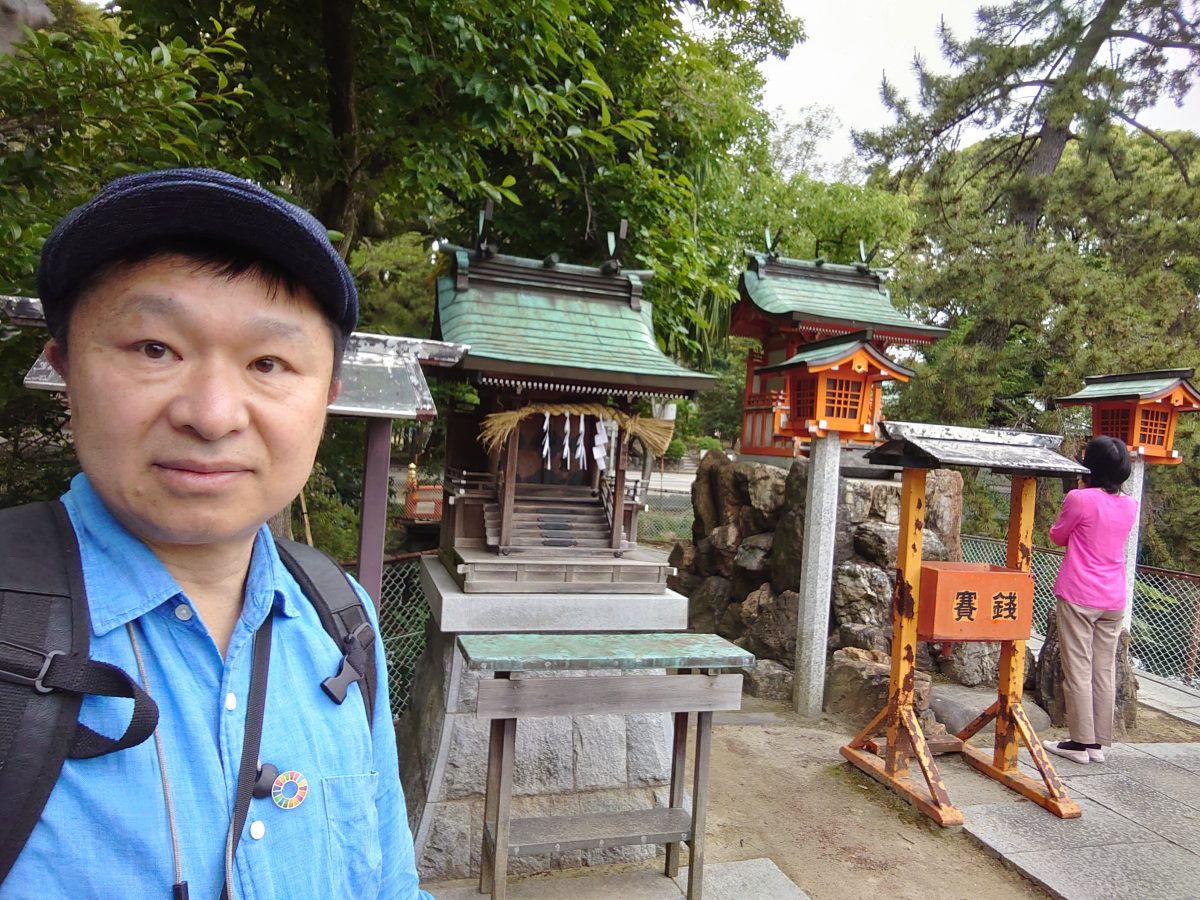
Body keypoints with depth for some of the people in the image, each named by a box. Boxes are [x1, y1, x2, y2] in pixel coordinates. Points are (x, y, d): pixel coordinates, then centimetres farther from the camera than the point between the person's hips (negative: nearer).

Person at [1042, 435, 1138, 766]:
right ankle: (1098, 743, 17)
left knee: (1078, 671, 2)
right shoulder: (1130, 506, 5)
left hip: (1078, 596, -6)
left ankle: (1081, 742, 7)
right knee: (1105, 672, 10)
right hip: (1113, 600, 6)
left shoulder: (1080, 499, -13)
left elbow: (1057, 537, 2)